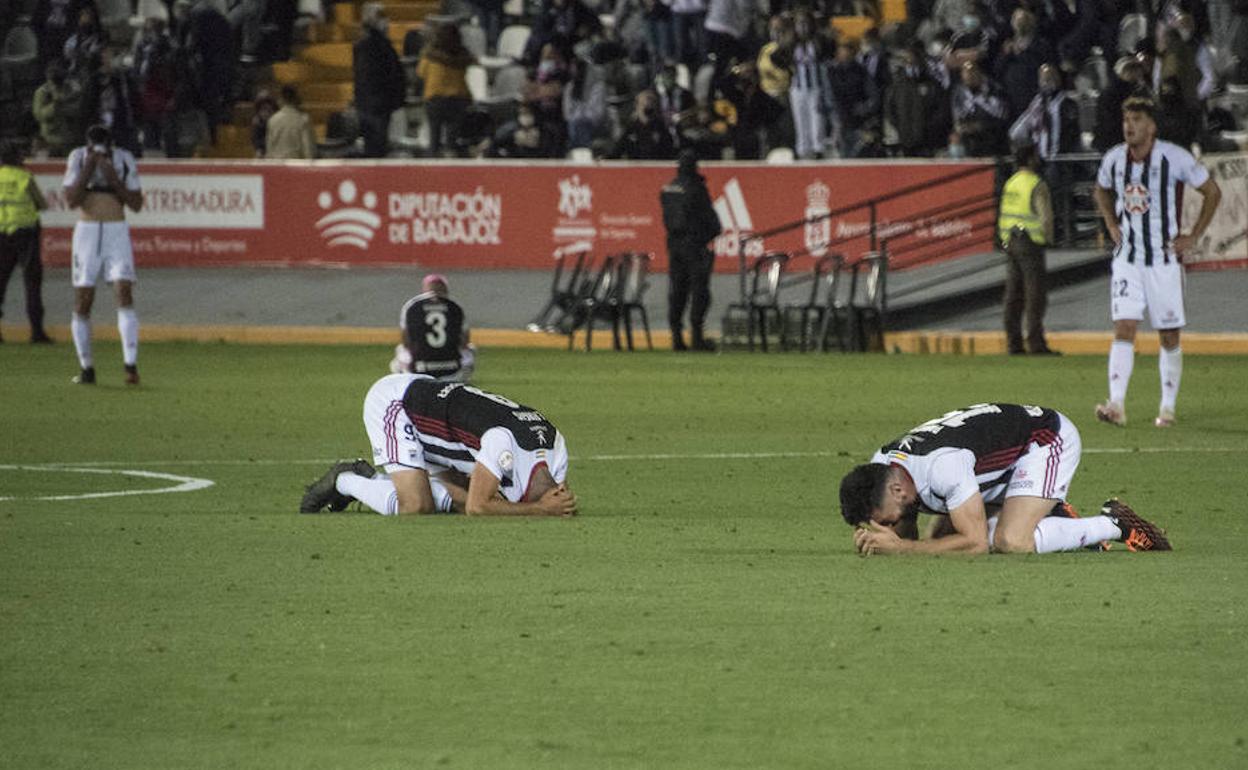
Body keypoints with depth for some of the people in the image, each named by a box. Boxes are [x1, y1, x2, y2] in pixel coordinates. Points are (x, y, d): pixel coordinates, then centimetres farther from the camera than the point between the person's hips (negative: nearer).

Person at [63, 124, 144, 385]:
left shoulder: (124, 159, 1)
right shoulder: (78, 158, 0)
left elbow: (136, 204, -1)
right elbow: (71, 200, -10)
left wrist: (114, 178, -13)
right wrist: (88, 169, -15)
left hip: (117, 231, 0)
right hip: (87, 231, 0)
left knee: (125, 295, -14)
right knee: (82, 301, 0)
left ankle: (131, 365, -19)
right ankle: (86, 369, 10)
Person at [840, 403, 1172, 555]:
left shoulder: (940, 464, -37)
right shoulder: (880, 468, -11)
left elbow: (976, 543, -34)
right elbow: (907, 538, 2)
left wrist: (898, 547, -35)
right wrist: (873, 540, -22)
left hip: (1049, 439, -9)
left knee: (1010, 541, -30)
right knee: (941, 540, 1)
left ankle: (1115, 524, -9)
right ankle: (1053, 521, 13)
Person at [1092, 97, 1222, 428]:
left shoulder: (1174, 158, -12)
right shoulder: (1114, 159, 0)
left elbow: (1212, 192, -1)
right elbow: (1101, 191, 24)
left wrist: (1194, 237, -3)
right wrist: (1112, 226, 10)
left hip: (1164, 260, -2)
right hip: (1127, 260, 2)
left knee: (1169, 337, 5)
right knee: (1123, 330, -11)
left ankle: (1168, 407, 17)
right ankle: (1117, 405, -19)